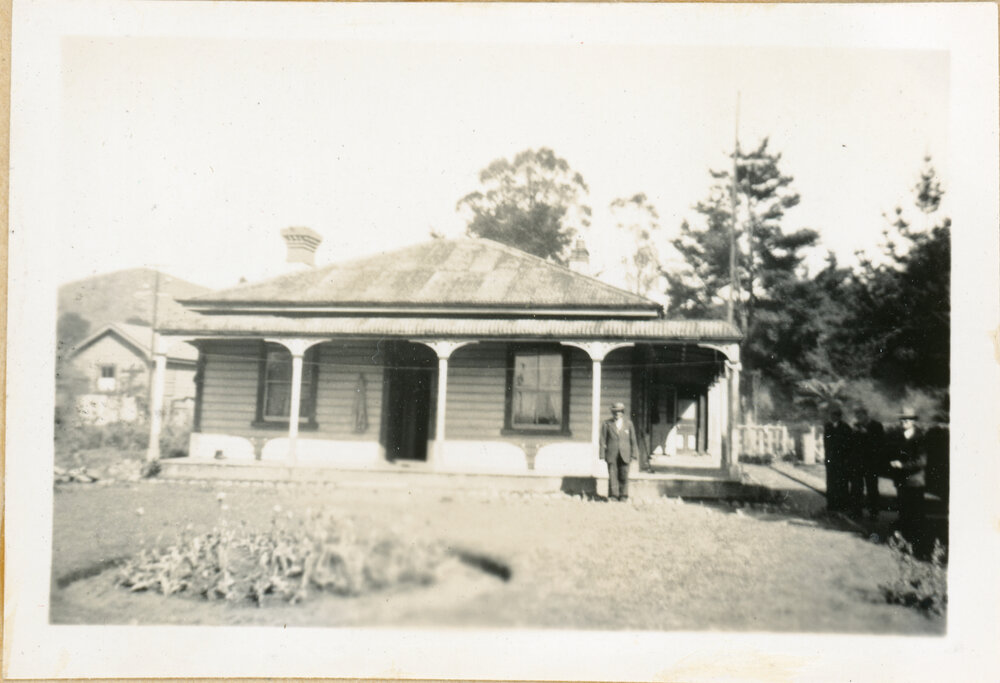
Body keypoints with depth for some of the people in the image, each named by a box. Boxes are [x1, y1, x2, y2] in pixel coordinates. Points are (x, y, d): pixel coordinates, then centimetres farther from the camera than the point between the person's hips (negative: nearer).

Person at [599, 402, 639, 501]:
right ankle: (613, 495, 4)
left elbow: (633, 439, 10)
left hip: (624, 454, 1)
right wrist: (602, 455, -2)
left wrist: (634, 453, 5)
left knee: (624, 475, -1)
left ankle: (623, 495, 10)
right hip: (611, 454, -1)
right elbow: (603, 440, 3)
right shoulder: (607, 424, 4)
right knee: (613, 475, -4)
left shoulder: (628, 423, 9)